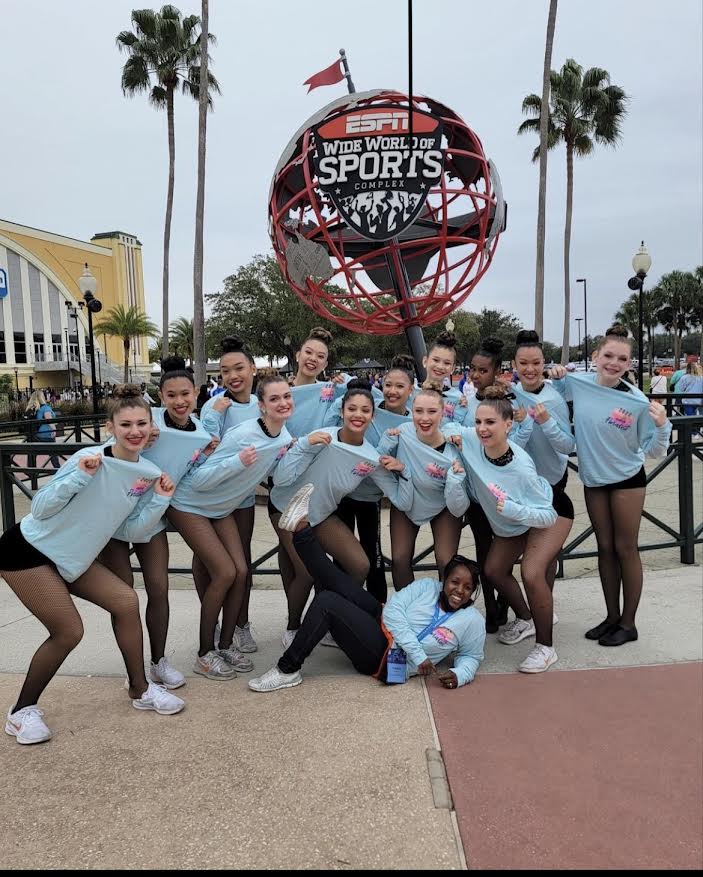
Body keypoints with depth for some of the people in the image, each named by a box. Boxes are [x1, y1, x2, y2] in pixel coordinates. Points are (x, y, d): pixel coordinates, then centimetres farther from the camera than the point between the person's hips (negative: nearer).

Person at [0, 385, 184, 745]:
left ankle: (140, 690, 17)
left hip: (73, 556, 7)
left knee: (126, 601, 0)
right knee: (68, 631, -8)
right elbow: (40, 508, -21)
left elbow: (134, 525, 2)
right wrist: (80, 476, -35)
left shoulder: (148, 473, -4)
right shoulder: (90, 458, -24)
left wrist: (161, 499, -13)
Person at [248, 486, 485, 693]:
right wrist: (418, 654, -11)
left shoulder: (473, 621, 3)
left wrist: (458, 675, -14)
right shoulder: (428, 587, 7)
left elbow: (471, 657, 11)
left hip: (386, 662, -4)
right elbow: (393, 609, -2)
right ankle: (301, 527, -8)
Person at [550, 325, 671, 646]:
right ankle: (612, 617, 27)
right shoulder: (576, 383, -9)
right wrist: (556, 377, -7)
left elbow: (653, 451, -10)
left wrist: (661, 425, -29)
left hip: (627, 479, -4)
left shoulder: (637, 400, -18)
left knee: (625, 549, 5)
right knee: (605, 548, 13)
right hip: (593, 479, 4)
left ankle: (628, 623, 19)